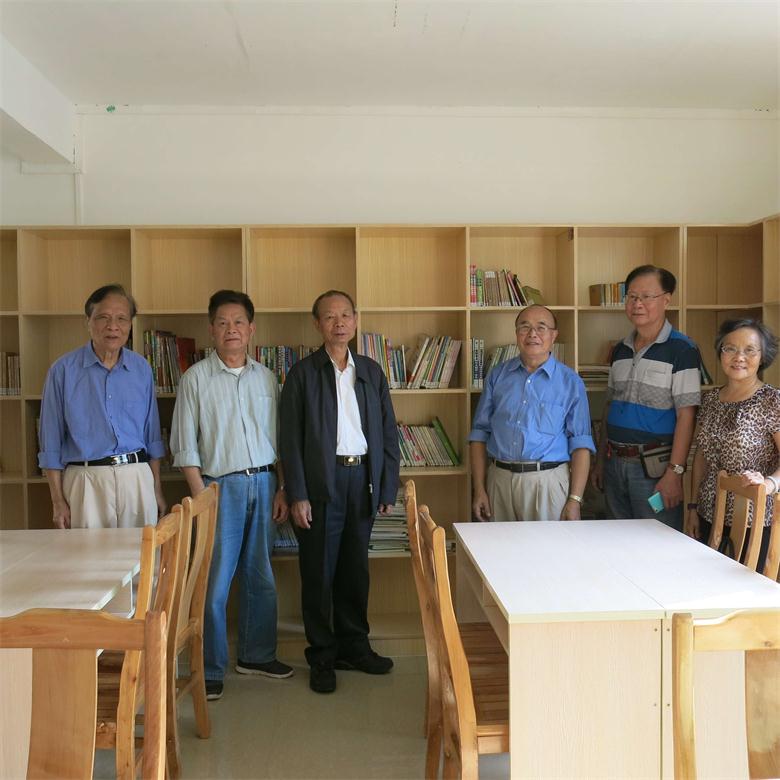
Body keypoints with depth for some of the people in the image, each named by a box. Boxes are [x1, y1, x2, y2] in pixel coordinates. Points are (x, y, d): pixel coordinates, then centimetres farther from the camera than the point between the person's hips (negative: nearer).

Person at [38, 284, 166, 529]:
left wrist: (157, 489, 11)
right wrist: (58, 501, -1)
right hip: (86, 481, -2)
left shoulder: (141, 369, 8)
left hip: (138, 479, 3)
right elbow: (51, 442, 1)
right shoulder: (64, 370, -1)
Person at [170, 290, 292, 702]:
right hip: (221, 485, -4)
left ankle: (257, 654, 28)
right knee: (215, 582, -2)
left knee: (261, 577, 12)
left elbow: (278, 438, 12)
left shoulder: (265, 377, 9)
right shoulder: (196, 378, -3)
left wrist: (281, 489, 7)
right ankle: (211, 670, 11)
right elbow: (184, 444, -4)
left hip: (263, 483, 4)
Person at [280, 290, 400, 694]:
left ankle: (353, 646, 29)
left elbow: (388, 432, 10)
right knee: (319, 573, 4)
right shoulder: (303, 373, -1)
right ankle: (322, 657, 18)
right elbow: (291, 439, -4)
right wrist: (297, 495, -10)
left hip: (362, 479, 3)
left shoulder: (371, 371, 9)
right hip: (321, 482, -3)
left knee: (355, 570, 13)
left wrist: (388, 488, 5)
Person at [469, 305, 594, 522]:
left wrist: (575, 500, -9)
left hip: (547, 482, -2)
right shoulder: (498, 376, 9)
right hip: (499, 479, 2)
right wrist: (479, 490, 1)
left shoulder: (570, 382, 2)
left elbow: (580, 445, -1)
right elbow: (480, 434, 8)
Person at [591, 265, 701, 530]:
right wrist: (600, 460, 14)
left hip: (654, 467, -6)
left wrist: (674, 473, -18)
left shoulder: (681, 349, -9)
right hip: (615, 463, 6)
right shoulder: (620, 350, 10)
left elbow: (686, 415, -14)